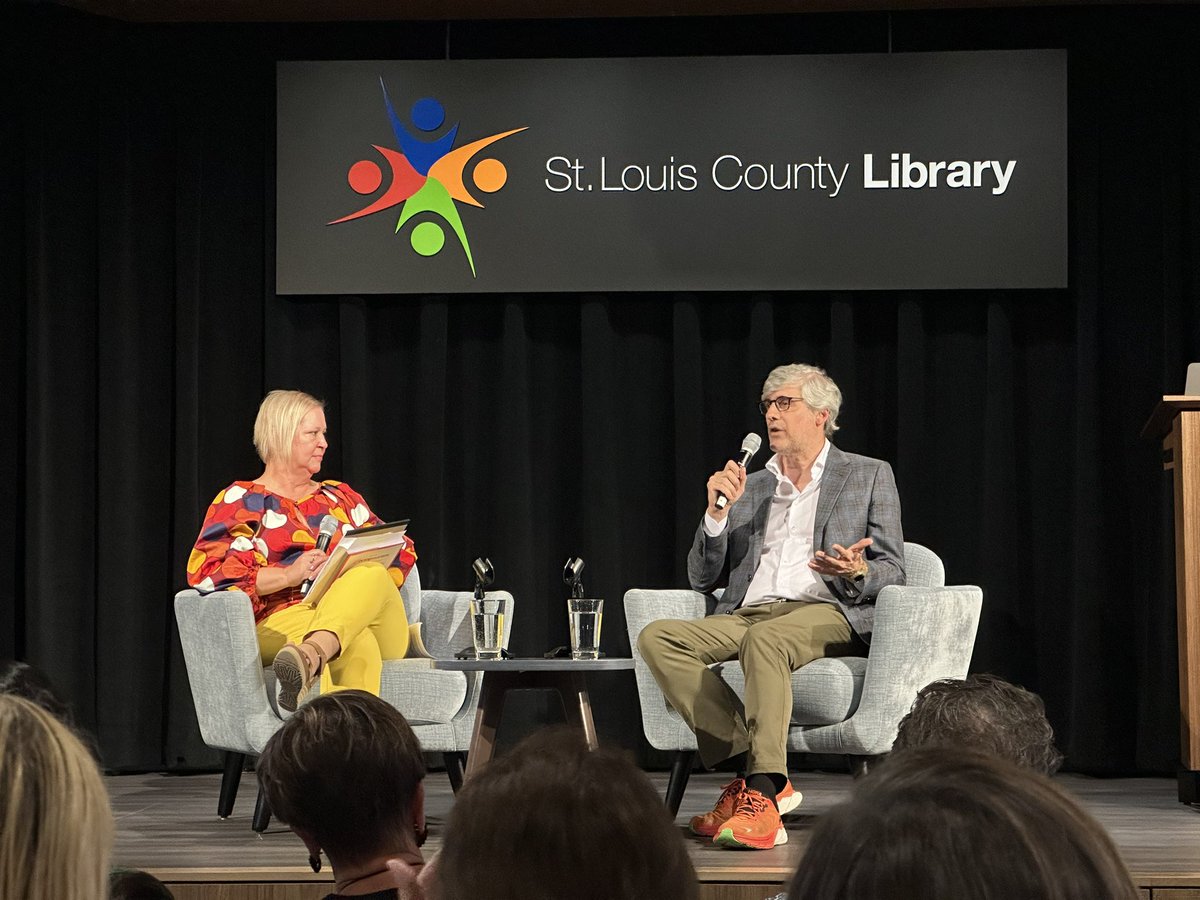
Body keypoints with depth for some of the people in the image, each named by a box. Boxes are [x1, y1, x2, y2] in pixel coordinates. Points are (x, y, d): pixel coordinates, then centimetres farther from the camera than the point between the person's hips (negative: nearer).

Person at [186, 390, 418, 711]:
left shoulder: (339, 496, 32)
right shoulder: (241, 501, 15)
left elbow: (400, 552, 27)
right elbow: (205, 571, -1)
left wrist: (363, 573, 3)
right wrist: (289, 575, -12)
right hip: (284, 620, -4)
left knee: (371, 575, -35)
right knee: (357, 648, -39)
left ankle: (309, 655, -62)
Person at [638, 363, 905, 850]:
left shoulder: (869, 476, 15)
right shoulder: (749, 488, 24)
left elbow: (893, 571, 9)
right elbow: (701, 578, 20)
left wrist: (857, 573, -15)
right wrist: (718, 512, 4)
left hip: (827, 613, -5)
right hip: (746, 615, 5)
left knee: (763, 639, -40)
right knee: (656, 637, -25)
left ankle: (760, 796, -43)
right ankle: (758, 772, -28)